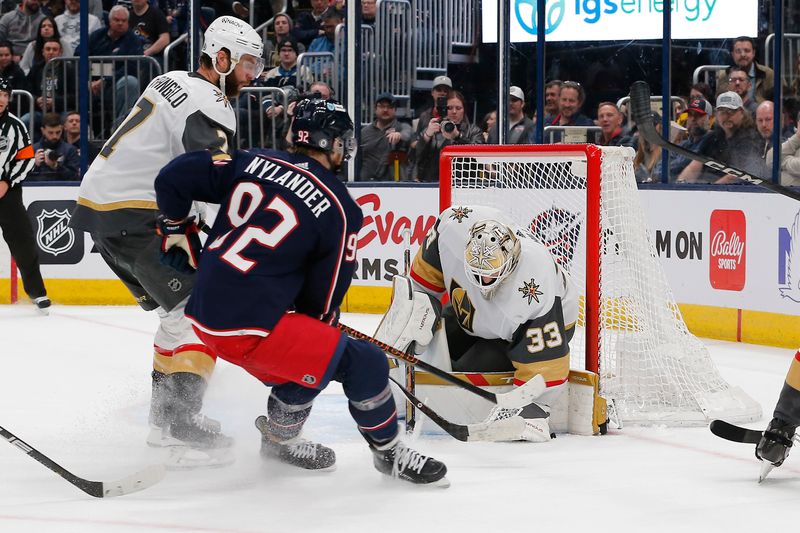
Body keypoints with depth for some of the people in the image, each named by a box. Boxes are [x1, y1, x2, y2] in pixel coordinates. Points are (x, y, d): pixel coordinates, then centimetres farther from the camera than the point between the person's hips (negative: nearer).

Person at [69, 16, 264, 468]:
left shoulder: (173, 83, 16)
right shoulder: (209, 108, -14)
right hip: (132, 216, -10)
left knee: (178, 307, 18)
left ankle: (166, 408, 22)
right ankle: (177, 422, -22)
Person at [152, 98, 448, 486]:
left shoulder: (252, 163, 7)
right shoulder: (340, 209, -7)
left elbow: (173, 178, 8)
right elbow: (323, 298, -1)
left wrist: (177, 229, 24)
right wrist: (325, 322, 21)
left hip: (203, 314, 8)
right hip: (250, 329, -7)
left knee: (300, 351, 30)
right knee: (363, 362, 1)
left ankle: (281, 438, 40)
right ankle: (389, 451, 16)